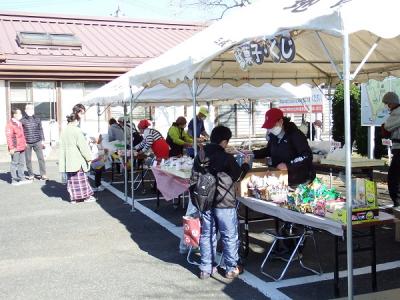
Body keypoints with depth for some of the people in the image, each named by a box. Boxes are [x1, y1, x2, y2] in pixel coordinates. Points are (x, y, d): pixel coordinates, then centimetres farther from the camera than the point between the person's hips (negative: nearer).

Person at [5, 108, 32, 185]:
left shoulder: (19, 123, 16)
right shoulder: (10, 124, -13)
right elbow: (9, 137, -18)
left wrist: (24, 143, 22)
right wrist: (11, 147, -22)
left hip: (22, 147, 9)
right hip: (15, 148, -9)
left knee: (21, 163, 14)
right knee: (14, 164, -1)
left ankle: (22, 178, 23)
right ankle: (14, 180, 6)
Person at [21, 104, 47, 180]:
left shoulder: (37, 119, 6)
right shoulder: (22, 120, 0)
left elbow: (41, 130, 12)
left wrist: (42, 140, 10)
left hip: (37, 142, 1)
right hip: (27, 143, -1)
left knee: (41, 158, -4)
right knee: (28, 160, 5)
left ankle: (43, 174, 2)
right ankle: (31, 175, 17)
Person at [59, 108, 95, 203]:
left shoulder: (64, 131, 8)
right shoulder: (77, 130, -14)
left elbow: (62, 147, 14)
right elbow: (83, 146, -13)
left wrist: (62, 161, 20)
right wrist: (88, 157, -4)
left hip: (68, 160, 7)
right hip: (77, 160, -7)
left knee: (71, 179, 10)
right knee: (80, 178, 1)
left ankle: (74, 197, 13)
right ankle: (86, 196, 8)